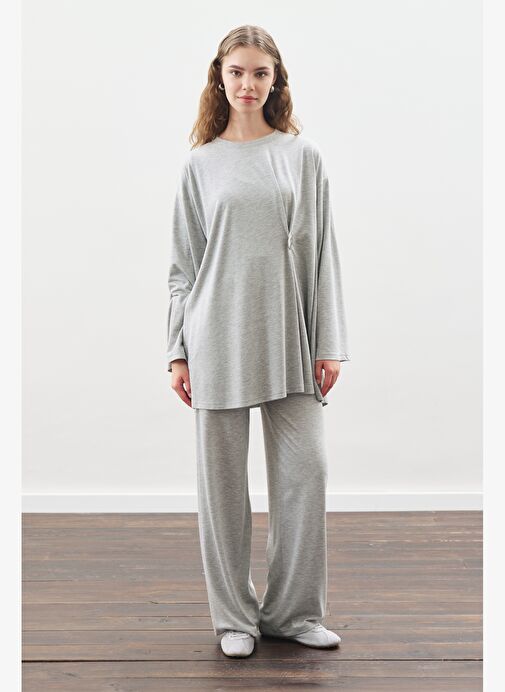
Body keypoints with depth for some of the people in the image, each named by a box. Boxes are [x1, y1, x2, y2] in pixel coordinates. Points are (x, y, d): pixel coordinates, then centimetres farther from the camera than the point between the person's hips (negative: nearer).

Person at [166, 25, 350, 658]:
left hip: (288, 338, 0)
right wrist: (177, 352, 2)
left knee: (305, 471, -2)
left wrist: (329, 344, 0)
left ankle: (295, 611, 15)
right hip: (219, 336, 0)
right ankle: (234, 616, 18)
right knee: (223, 480, 3)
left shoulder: (302, 156, 8)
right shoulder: (202, 164, 8)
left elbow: (322, 253, 6)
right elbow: (183, 264, 8)